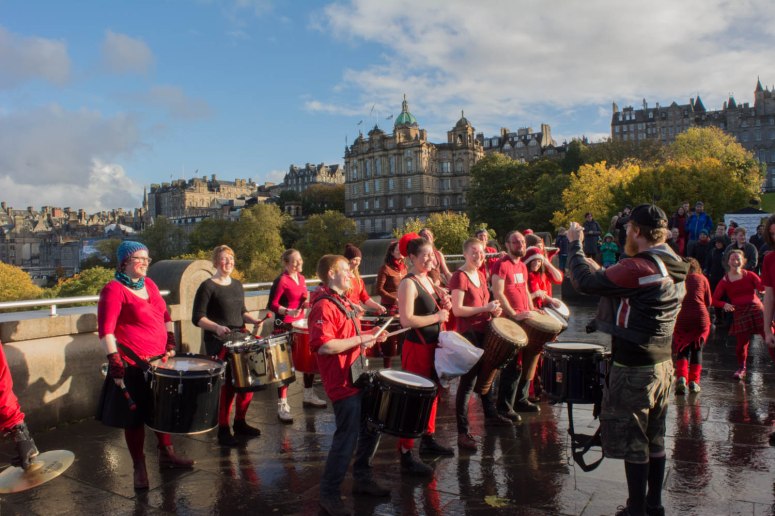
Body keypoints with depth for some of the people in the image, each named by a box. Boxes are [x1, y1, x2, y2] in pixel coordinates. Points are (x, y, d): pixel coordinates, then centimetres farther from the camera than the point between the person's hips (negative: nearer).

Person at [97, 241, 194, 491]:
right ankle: (139, 467, 19)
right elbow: (106, 329, -18)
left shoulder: (149, 284, 10)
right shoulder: (114, 290, -12)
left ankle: (166, 453, 36)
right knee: (135, 414, 5)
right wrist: (114, 360, -23)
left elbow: (165, 315, 20)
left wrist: (171, 342, 13)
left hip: (158, 359, 7)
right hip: (132, 364, -7)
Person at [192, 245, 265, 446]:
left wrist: (252, 320, 2)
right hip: (218, 343, -7)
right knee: (226, 386, -5)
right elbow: (197, 318, -12)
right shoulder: (207, 286, -9)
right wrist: (216, 327, -28)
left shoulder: (237, 285, 11)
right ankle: (223, 430, 10)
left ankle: (240, 422, 27)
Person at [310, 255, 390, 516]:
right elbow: (324, 346, -29)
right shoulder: (324, 307, -19)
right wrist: (360, 340, -22)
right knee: (347, 438, -4)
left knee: (371, 431, 18)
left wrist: (369, 335, 8)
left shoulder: (344, 302, 13)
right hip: (343, 384, -10)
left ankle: (363, 480, 35)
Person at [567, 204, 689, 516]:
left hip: (634, 370, -9)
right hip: (662, 364, 9)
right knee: (654, 439, 18)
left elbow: (585, 282, -20)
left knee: (632, 442, 5)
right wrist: (602, 271, 13)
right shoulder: (676, 268, 6)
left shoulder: (639, 268, -23)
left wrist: (575, 245, -6)